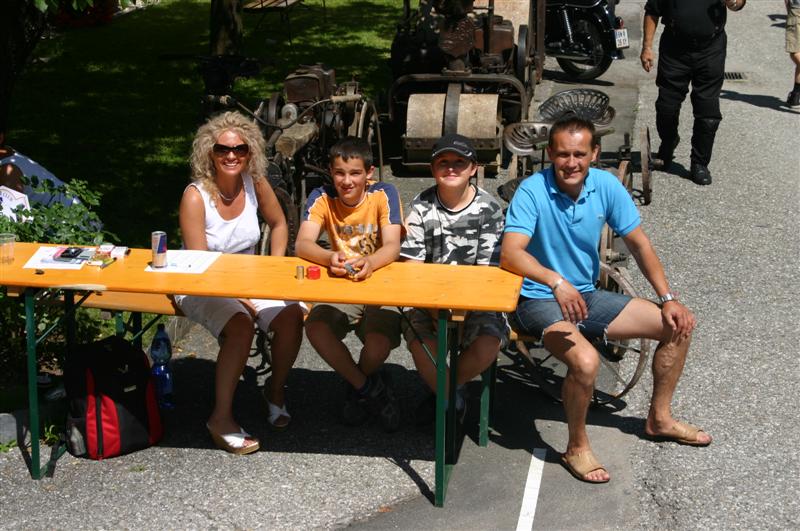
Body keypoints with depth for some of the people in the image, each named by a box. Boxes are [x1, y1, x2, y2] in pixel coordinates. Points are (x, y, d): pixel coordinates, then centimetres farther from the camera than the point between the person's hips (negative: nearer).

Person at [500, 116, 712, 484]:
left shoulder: (606, 186, -4)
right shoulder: (532, 191, -20)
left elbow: (639, 244, 5)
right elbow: (510, 253, -31)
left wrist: (668, 299, -1)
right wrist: (557, 281, -47)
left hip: (586, 296, 7)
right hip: (538, 301, -7)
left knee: (679, 324, 5)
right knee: (585, 360, -34)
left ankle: (659, 418, 24)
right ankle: (577, 448, -8)